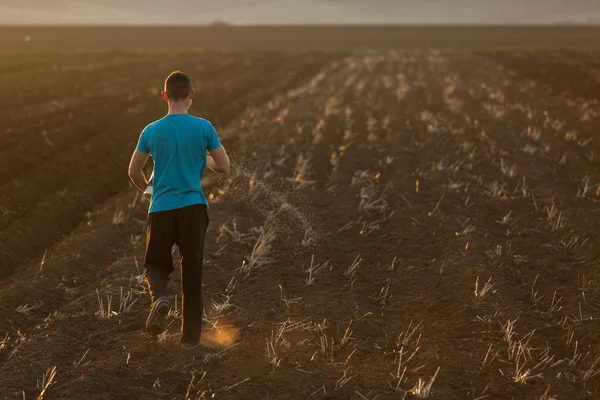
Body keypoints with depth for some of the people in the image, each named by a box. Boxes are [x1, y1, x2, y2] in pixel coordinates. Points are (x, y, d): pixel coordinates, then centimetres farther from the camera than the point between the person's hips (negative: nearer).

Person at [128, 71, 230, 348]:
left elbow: (134, 172, 8)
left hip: (160, 209, 0)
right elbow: (224, 167, 1)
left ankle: (159, 297, -17)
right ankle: (190, 335, 15)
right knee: (192, 272, 10)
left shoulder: (151, 131, 0)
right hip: (193, 208, 0)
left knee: (156, 264, 16)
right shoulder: (203, 127, -4)